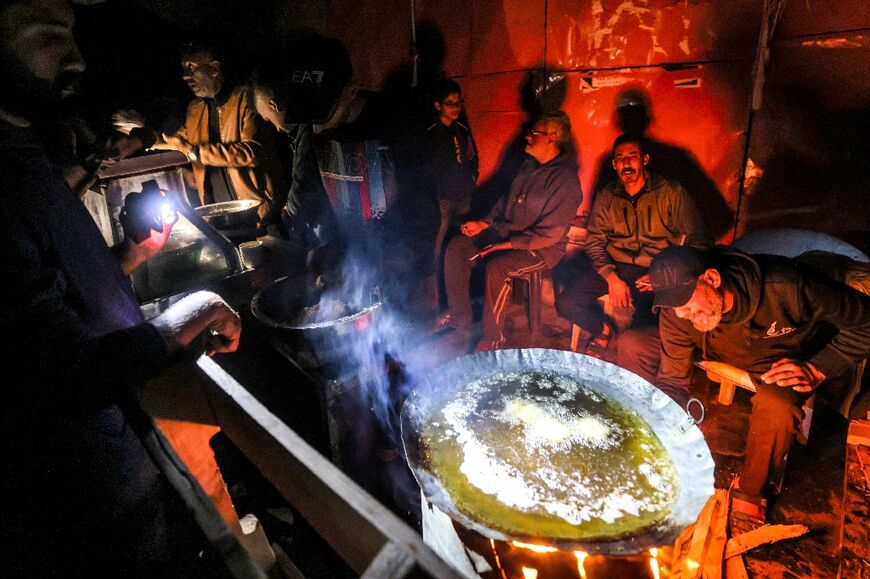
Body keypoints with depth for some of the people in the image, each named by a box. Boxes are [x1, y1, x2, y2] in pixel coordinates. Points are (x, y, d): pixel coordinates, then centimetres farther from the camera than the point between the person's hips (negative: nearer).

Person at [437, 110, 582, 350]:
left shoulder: (565, 179, -18)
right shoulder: (529, 166, 9)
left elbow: (551, 233, -23)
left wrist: (510, 244, -24)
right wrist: (484, 223, 7)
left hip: (542, 248, -8)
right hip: (506, 231, 9)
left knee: (496, 267, -36)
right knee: (456, 247, -5)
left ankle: (492, 337, -16)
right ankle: (459, 314, 4)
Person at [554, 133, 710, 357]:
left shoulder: (671, 192, 1)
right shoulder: (606, 197, 10)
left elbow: (698, 242, 0)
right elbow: (594, 242, 5)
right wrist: (612, 277, -12)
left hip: (656, 271, -3)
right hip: (614, 266, 4)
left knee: (643, 330, -30)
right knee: (565, 303, -17)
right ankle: (604, 329, 13)